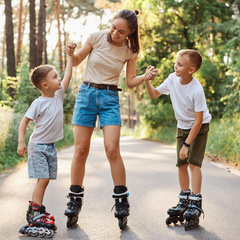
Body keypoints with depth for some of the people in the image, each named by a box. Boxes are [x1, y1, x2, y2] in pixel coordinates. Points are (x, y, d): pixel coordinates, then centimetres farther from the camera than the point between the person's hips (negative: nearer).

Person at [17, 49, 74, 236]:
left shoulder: (58, 95, 3)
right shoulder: (38, 103, -15)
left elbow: (68, 76, 8)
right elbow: (25, 121, -12)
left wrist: (71, 55, 7)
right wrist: (21, 142, -19)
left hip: (51, 146, 7)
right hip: (38, 146, -7)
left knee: (45, 180, 9)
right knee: (43, 179, -11)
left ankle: (34, 211, 18)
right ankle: (36, 214, -8)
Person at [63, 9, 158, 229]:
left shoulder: (130, 50, -2)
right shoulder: (96, 37, -5)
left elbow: (130, 81, 3)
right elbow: (77, 61, 6)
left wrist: (145, 77, -16)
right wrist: (71, 54, -16)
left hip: (110, 98, 0)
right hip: (87, 93, 0)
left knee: (112, 149, -13)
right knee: (81, 150, -1)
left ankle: (122, 200, 2)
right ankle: (75, 200, 12)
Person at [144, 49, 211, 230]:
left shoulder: (197, 90, -30)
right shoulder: (173, 79, -12)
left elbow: (198, 121, -26)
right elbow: (154, 94, 3)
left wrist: (186, 144, -25)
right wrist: (147, 80, -16)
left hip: (199, 127, -6)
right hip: (182, 126, 6)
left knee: (193, 162, -15)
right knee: (181, 164, 6)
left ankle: (196, 204, -9)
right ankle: (184, 201, 18)